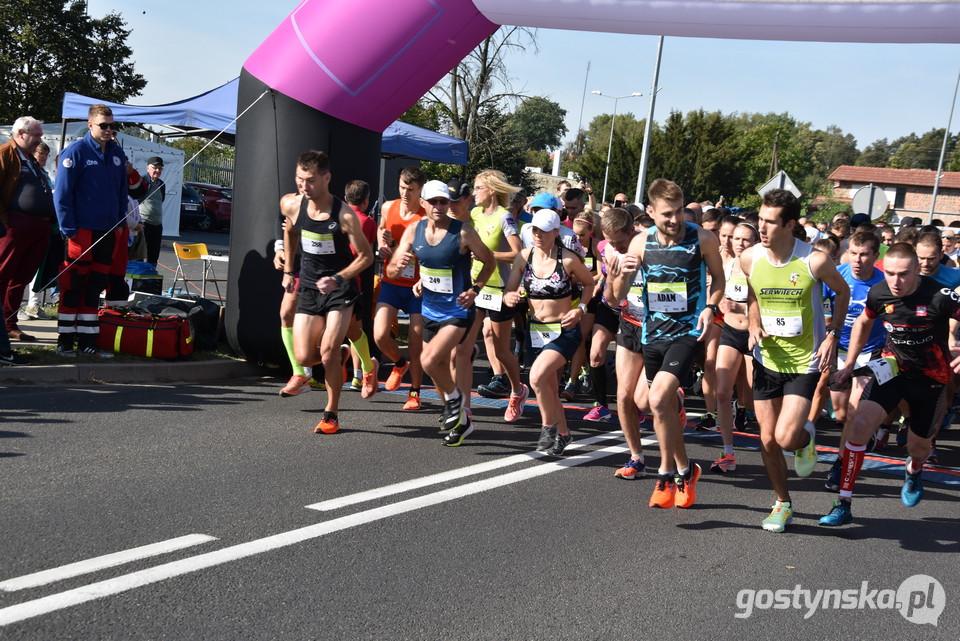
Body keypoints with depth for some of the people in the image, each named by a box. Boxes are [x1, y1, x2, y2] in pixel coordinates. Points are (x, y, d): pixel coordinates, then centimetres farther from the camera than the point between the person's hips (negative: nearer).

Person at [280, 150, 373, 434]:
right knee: (304, 357, -3)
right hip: (309, 287, 4)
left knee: (328, 352, -13)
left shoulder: (344, 214, -20)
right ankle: (339, 355, 32)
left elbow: (367, 255, -11)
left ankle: (331, 414, 6)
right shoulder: (291, 205, -7)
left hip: (340, 287, -4)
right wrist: (288, 270, 16)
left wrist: (338, 279, -24)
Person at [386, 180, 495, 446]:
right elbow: (390, 271, -1)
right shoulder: (414, 231, -2)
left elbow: (489, 261, -1)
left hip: (458, 311, -6)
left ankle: (454, 398, 8)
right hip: (430, 311, 6)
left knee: (430, 361, -22)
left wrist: (475, 289, -16)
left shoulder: (464, 232, -15)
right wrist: (399, 265, -24)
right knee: (439, 370, 15)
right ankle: (460, 420, 36)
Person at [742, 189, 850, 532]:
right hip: (767, 360, 4)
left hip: (805, 361, -3)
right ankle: (783, 504, 28)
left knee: (786, 437, -16)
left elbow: (843, 292, 2)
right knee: (768, 440, 6)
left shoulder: (814, 260, -18)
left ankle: (807, 437, 22)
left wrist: (833, 336, -7)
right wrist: (754, 325, -4)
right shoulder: (749, 258, -8)